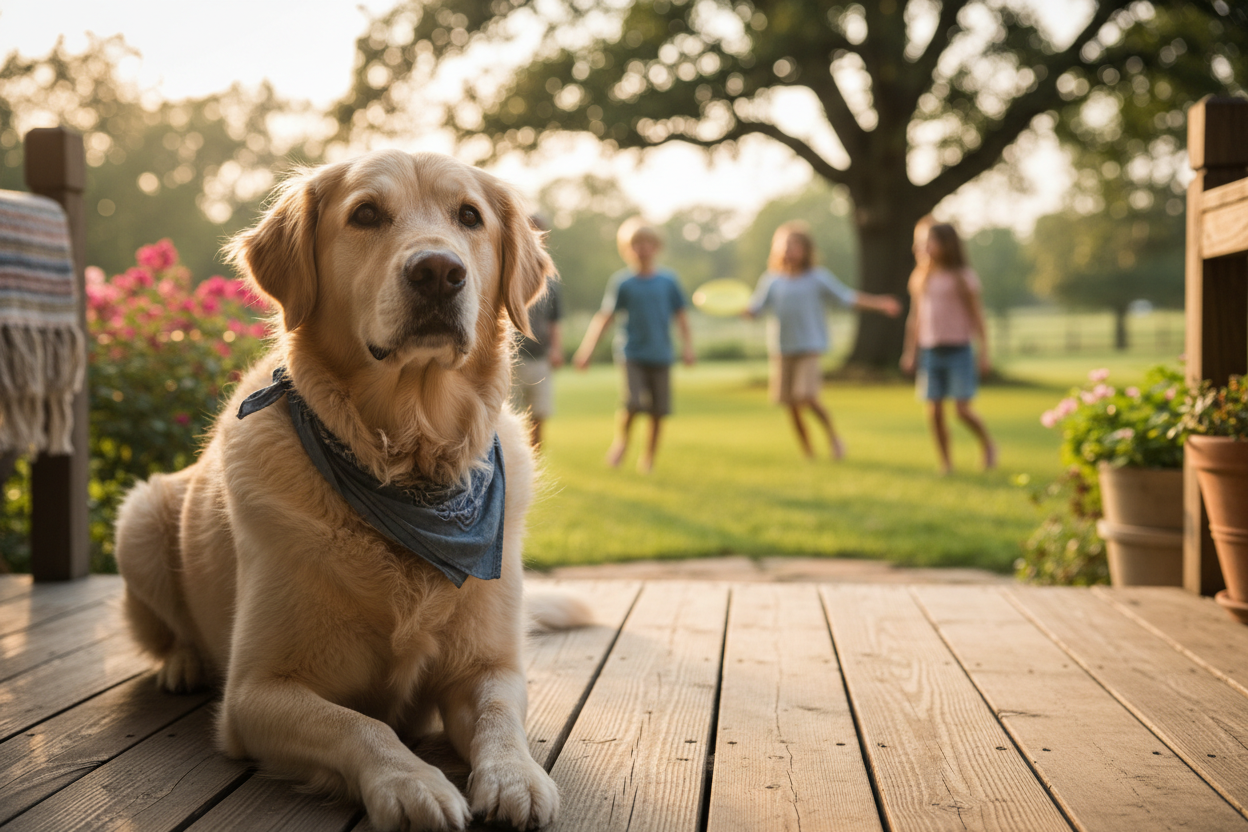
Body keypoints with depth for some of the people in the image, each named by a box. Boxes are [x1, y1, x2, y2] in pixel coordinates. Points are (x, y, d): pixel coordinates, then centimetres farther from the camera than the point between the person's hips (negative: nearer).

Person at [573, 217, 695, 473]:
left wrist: (688, 345, 3)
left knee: (658, 410, 1)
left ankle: (648, 457, 21)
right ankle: (621, 438, 14)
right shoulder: (622, 282, 0)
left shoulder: (668, 279, 4)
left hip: (660, 355, 2)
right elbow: (605, 317, 3)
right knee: (633, 404, -17)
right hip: (632, 353, -2)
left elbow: (680, 315, 11)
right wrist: (587, 348, -1)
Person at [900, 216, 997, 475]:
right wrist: (910, 352, 13)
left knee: (962, 408, -8)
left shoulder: (964, 276, -3)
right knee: (934, 410, 1)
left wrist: (984, 352, -5)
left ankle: (988, 446, 19)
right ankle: (945, 462, 12)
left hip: (958, 350, -4)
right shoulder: (921, 277, 9)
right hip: (930, 351, 4)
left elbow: (976, 315, -2)